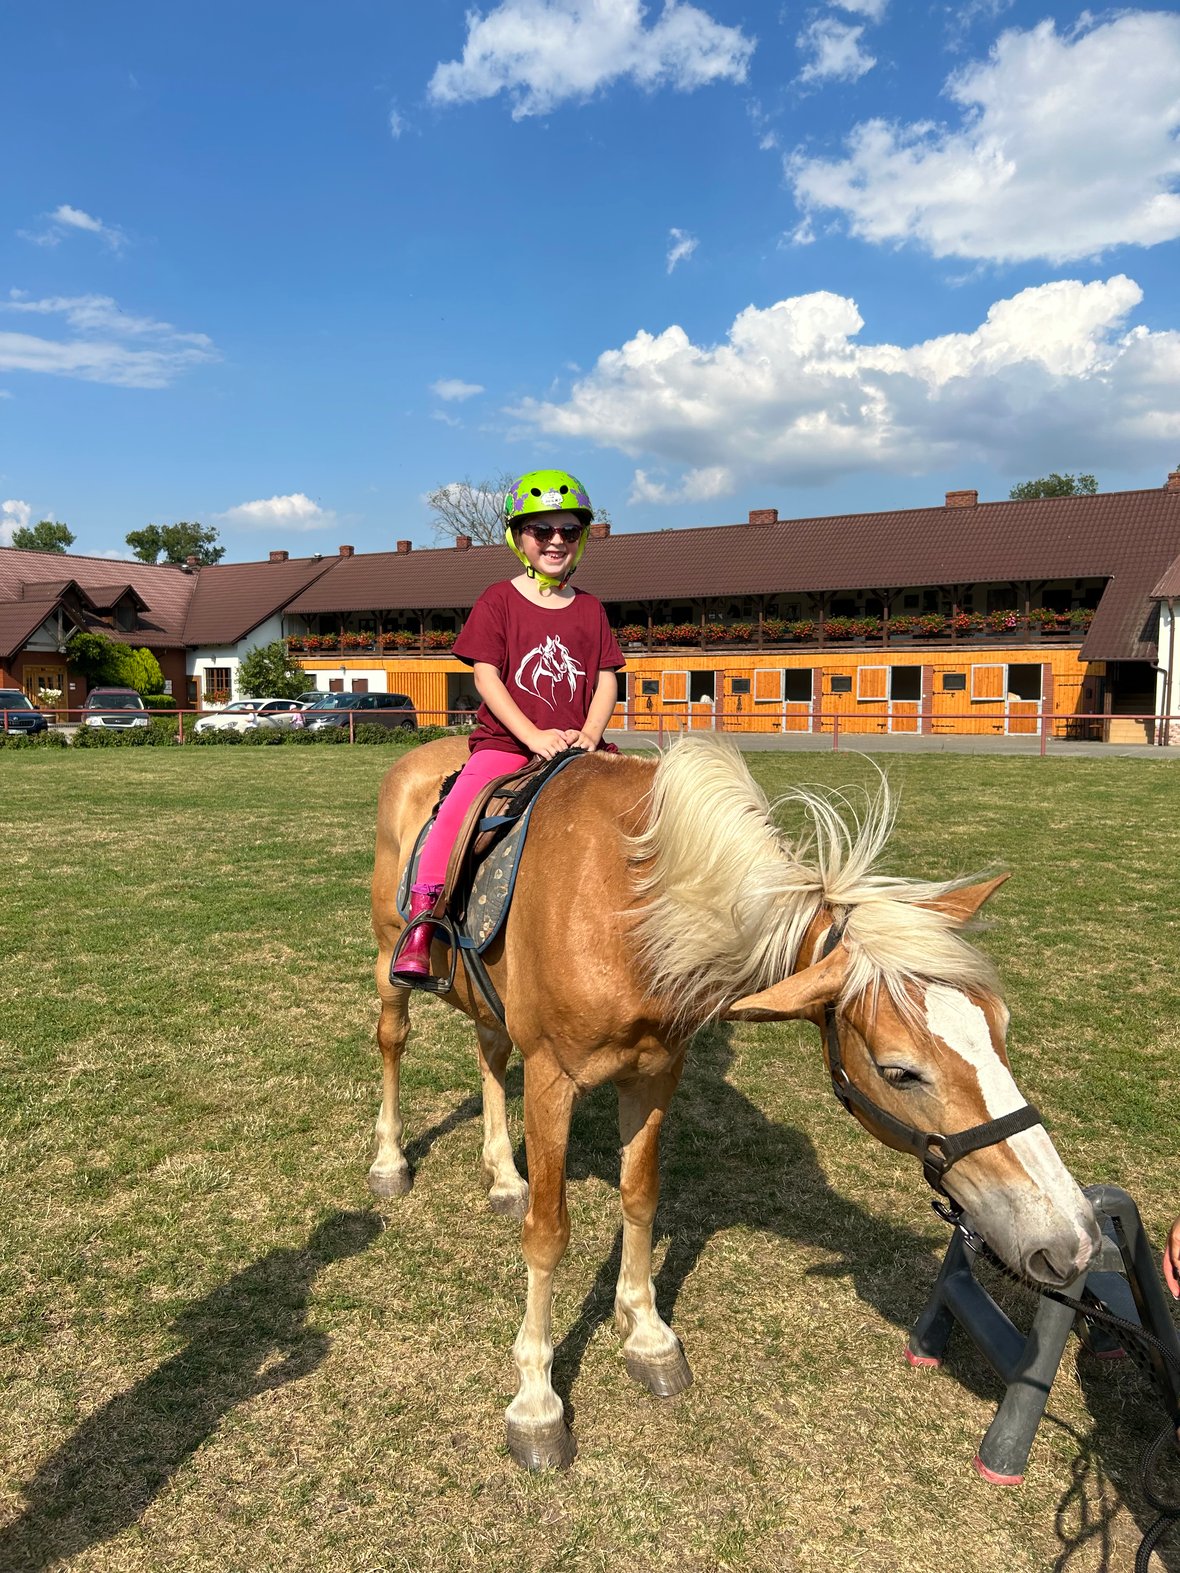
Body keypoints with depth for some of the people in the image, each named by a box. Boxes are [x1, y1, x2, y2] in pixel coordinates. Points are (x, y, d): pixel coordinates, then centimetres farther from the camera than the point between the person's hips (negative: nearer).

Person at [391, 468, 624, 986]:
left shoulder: (590, 609, 15)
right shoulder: (498, 601, 4)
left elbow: (607, 679, 10)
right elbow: (486, 677, -5)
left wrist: (589, 735, -9)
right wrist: (534, 736, -16)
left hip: (576, 745, 4)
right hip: (505, 740, -3)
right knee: (458, 807, -28)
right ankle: (420, 924, -22)